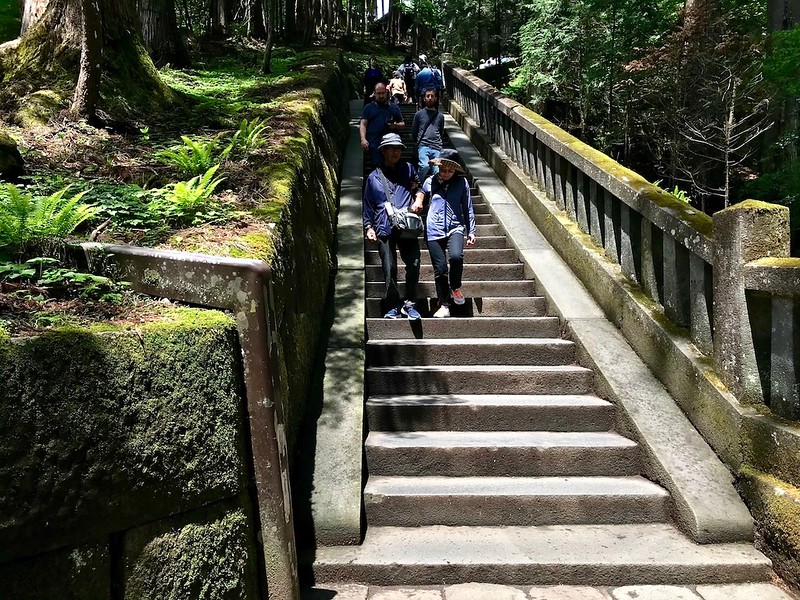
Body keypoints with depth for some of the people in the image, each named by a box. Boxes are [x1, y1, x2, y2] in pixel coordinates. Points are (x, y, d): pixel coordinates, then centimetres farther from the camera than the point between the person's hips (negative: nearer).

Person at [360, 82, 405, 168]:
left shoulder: (394, 107, 19)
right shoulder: (369, 108, 14)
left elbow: (402, 124, 19)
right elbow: (363, 125, 5)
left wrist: (395, 125, -4)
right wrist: (363, 139, -12)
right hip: (375, 145, -2)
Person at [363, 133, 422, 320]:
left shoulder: (408, 169, 17)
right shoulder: (374, 177, 16)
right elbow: (368, 205, 18)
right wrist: (368, 226, 8)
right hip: (384, 229, 0)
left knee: (414, 264, -10)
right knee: (389, 269, -5)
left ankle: (409, 304, 3)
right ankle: (393, 306, 7)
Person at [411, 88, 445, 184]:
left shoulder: (440, 116, 17)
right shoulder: (419, 114, 11)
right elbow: (413, 132, 16)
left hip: (437, 148, 3)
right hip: (423, 146, -2)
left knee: (437, 171, -14)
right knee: (425, 166, -27)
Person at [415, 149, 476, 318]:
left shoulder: (462, 183, 5)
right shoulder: (431, 181, 8)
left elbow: (468, 209, 11)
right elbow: (422, 191, 32)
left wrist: (471, 231, 9)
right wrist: (418, 198, 10)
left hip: (455, 227, -1)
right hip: (434, 230, 1)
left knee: (456, 256, -29)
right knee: (440, 268, -2)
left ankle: (455, 288, 0)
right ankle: (444, 306, 11)